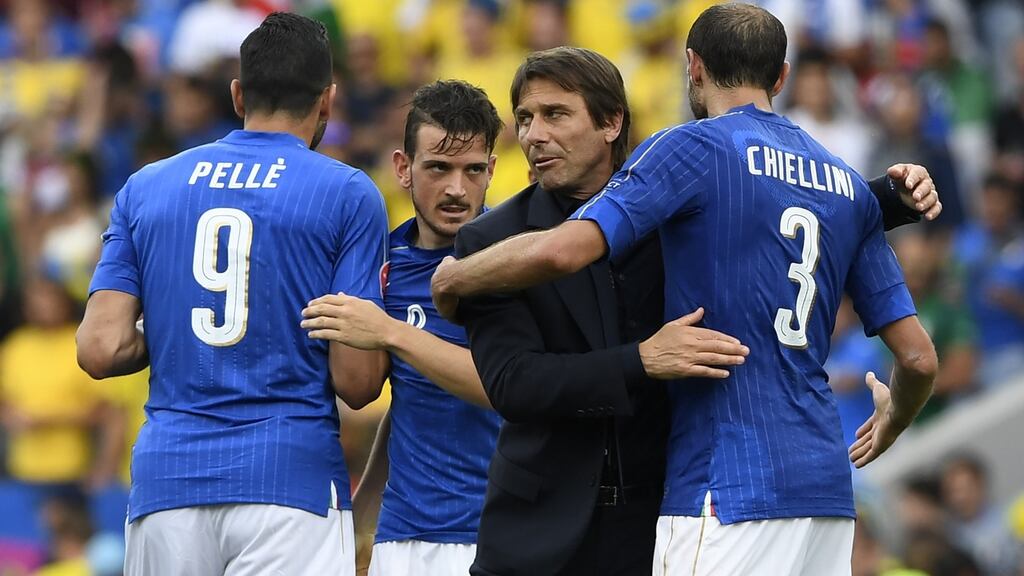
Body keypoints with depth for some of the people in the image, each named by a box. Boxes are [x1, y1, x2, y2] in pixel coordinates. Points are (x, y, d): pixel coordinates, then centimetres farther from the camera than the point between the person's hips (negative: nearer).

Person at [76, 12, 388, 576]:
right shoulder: (348, 195, 0)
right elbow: (355, 381, -5)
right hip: (292, 480, -3)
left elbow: (101, 350, 3)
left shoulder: (144, 189, 10)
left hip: (165, 484, 3)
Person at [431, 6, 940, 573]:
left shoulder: (693, 148, -2)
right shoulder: (849, 186, 16)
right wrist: (891, 421, 37)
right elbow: (918, 356, 14)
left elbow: (561, 251, -16)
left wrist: (451, 279, 2)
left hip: (728, 491, -7)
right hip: (827, 490, 7)